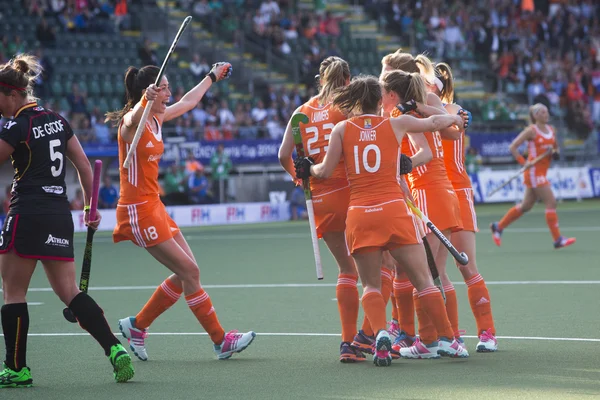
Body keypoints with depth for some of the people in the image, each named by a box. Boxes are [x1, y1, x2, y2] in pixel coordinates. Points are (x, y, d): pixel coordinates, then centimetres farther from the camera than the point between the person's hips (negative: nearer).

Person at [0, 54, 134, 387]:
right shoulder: (57, 120, 12)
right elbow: (84, 165, 16)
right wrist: (89, 207, 22)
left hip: (27, 215, -7)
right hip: (60, 216, 7)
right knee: (69, 292, 7)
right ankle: (115, 350, -6)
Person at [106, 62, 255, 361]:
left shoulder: (156, 118, 10)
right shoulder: (131, 121, -16)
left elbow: (189, 101, 30)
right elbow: (134, 117, -43)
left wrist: (212, 77, 42)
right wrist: (145, 100, -65)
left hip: (153, 206, 10)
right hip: (138, 211, -10)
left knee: (187, 274, 8)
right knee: (189, 272, -7)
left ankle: (137, 325, 19)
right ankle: (221, 341, 1)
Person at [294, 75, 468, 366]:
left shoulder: (342, 129, 5)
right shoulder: (396, 124, 6)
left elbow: (325, 171, 4)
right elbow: (434, 123, 22)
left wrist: (308, 169, 26)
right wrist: (455, 117, 43)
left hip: (359, 214, 1)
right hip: (394, 210, -1)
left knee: (370, 285, 11)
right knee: (423, 279, 7)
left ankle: (380, 334, -13)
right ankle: (446, 339, 7)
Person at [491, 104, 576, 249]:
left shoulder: (551, 130, 11)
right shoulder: (531, 130, -9)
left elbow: (556, 148, 22)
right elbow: (513, 147, -9)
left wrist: (554, 152, -2)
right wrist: (524, 162, -17)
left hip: (542, 173, 8)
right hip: (534, 171, -8)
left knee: (526, 206, 13)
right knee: (551, 202, -13)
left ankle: (498, 226, 26)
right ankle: (558, 240, -10)